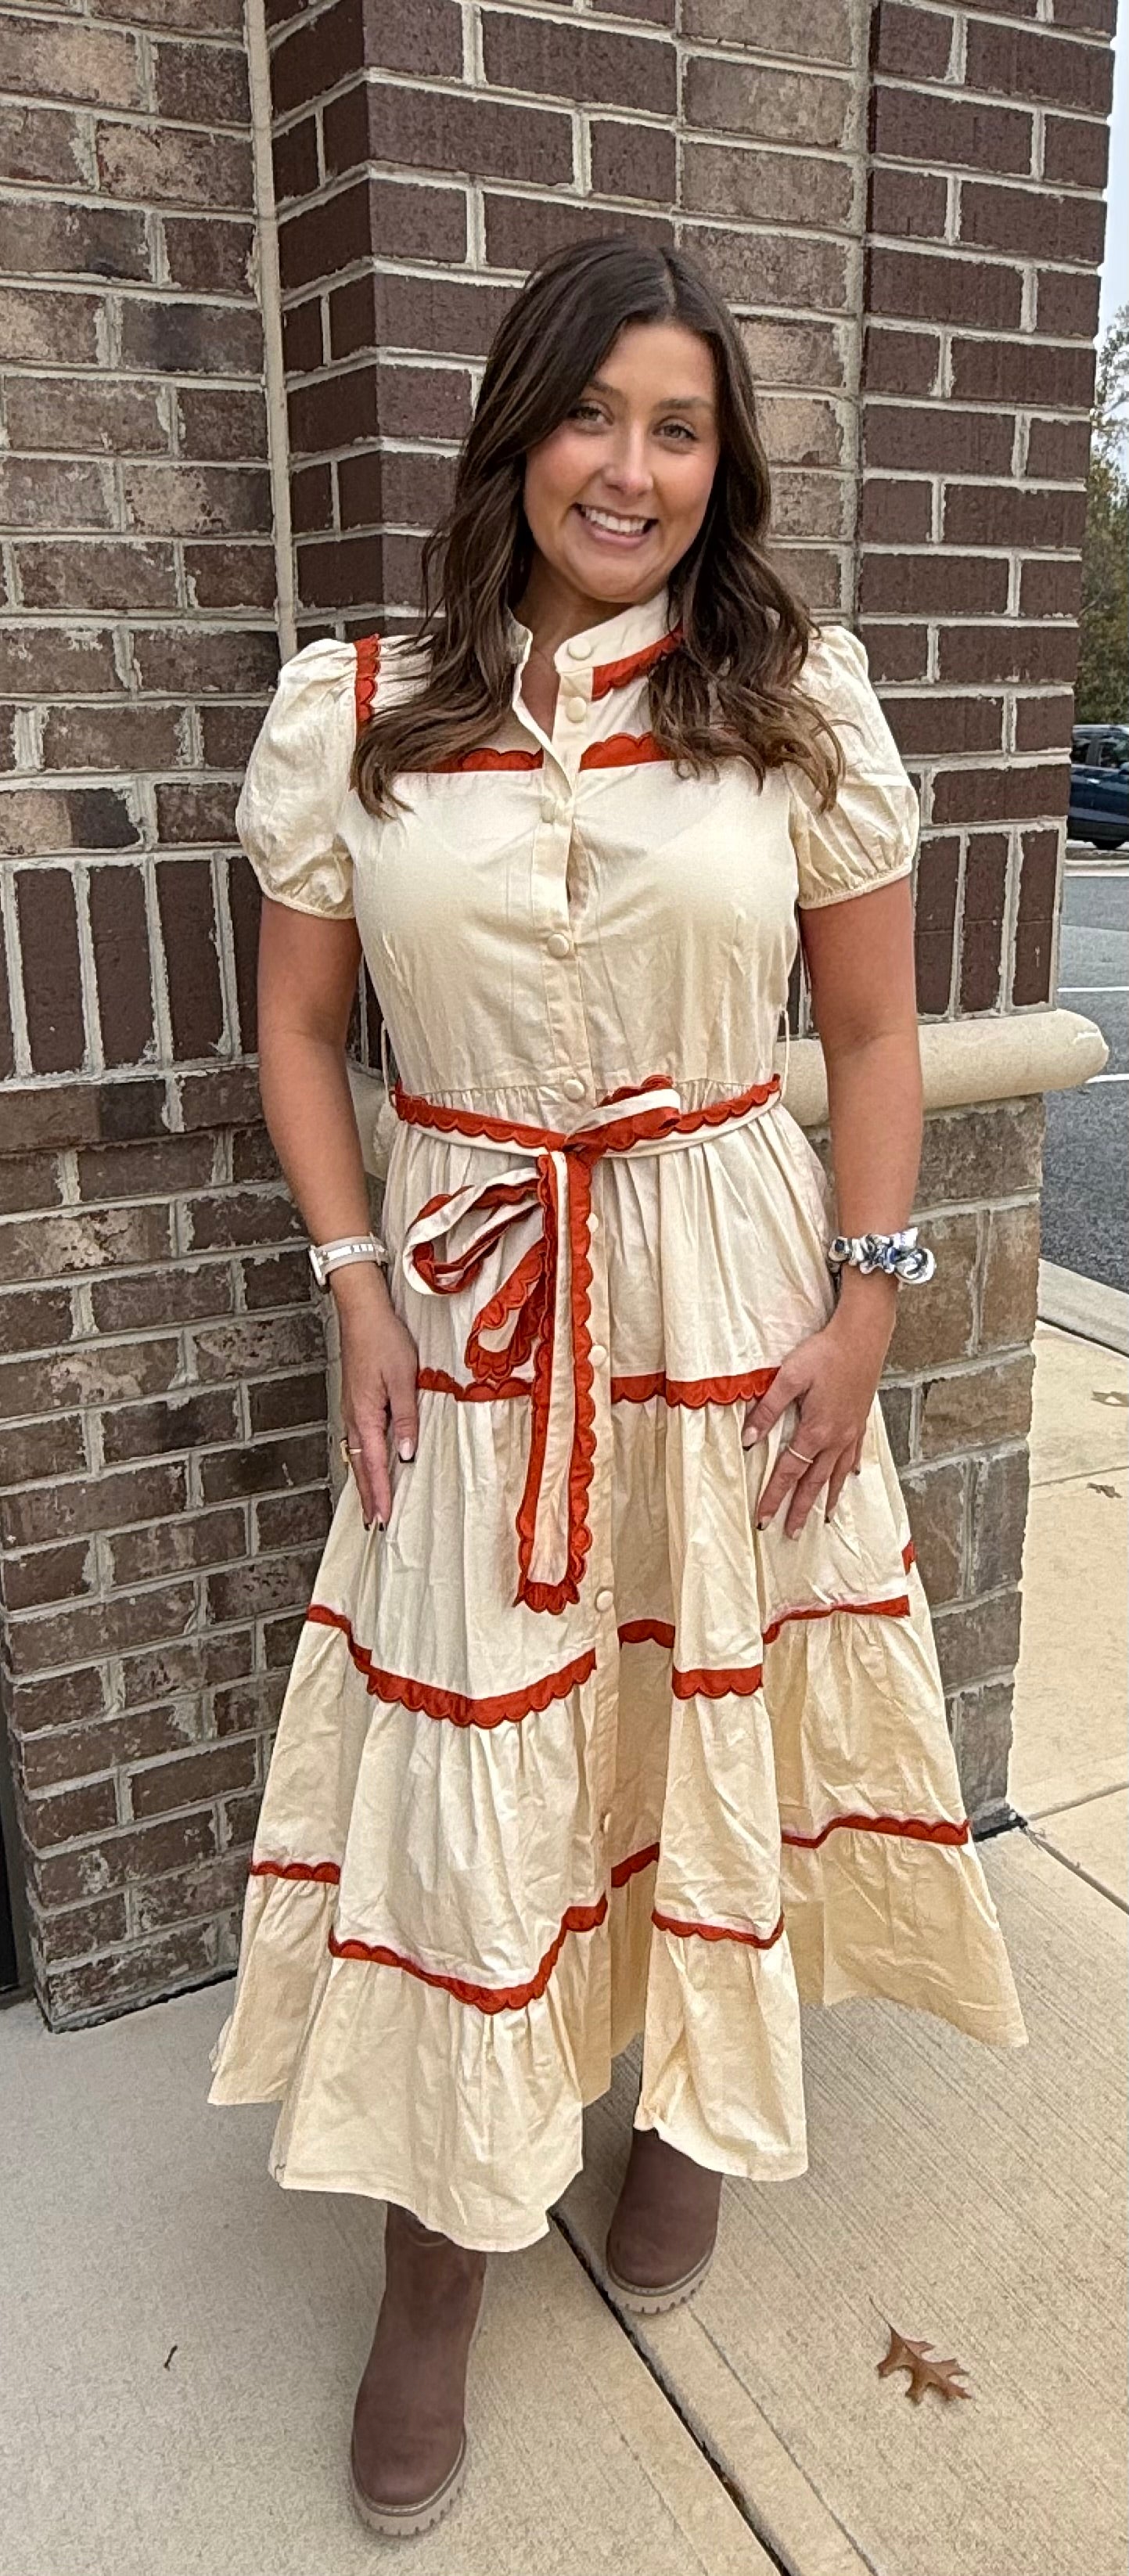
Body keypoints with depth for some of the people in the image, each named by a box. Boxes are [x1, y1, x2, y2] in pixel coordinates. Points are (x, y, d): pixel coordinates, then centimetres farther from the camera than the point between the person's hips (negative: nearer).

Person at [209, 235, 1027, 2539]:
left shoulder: (801, 706, 0)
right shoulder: (353, 711, 0)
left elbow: (874, 1035, 3)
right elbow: (300, 1025, 6)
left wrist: (864, 1307, -4)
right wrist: (357, 1287, -4)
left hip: (734, 1285, 1)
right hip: (473, 1295, 0)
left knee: (714, 1709, 14)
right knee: (463, 1755, 4)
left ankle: (693, 2112, 42)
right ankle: (442, 2255, 25)